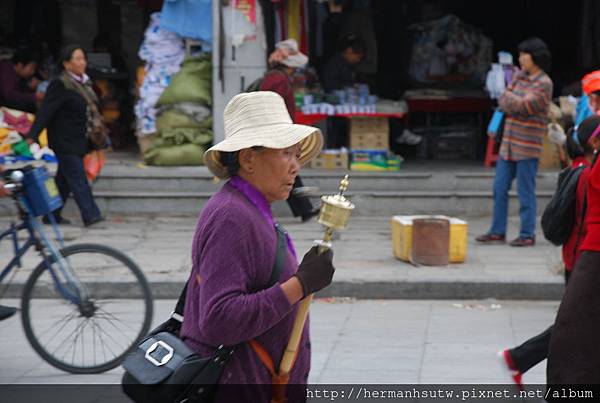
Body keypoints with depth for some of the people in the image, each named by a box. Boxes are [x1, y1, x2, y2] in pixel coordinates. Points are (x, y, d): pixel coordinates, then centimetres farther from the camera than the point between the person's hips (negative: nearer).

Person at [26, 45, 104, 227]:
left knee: (64, 180, 12)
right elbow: (45, 112, -18)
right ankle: (90, 214, -12)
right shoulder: (59, 85, -13)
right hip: (64, 142, -8)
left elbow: (92, 111, 20)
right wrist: (32, 136, -24)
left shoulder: (85, 83, 12)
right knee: (78, 178, -10)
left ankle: (52, 215, 20)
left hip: (79, 142, 8)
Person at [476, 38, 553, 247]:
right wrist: (515, 105, -14)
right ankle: (497, 231, 17)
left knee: (526, 191, -2)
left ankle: (527, 234, 6)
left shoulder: (544, 84, -11)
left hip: (527, 146, -7)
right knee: (499, 188, 9)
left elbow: (522, 105, -20)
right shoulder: (519, 76, 11)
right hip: (509, 143, 7)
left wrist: (508, 97, -3)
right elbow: (503, 102, 6)